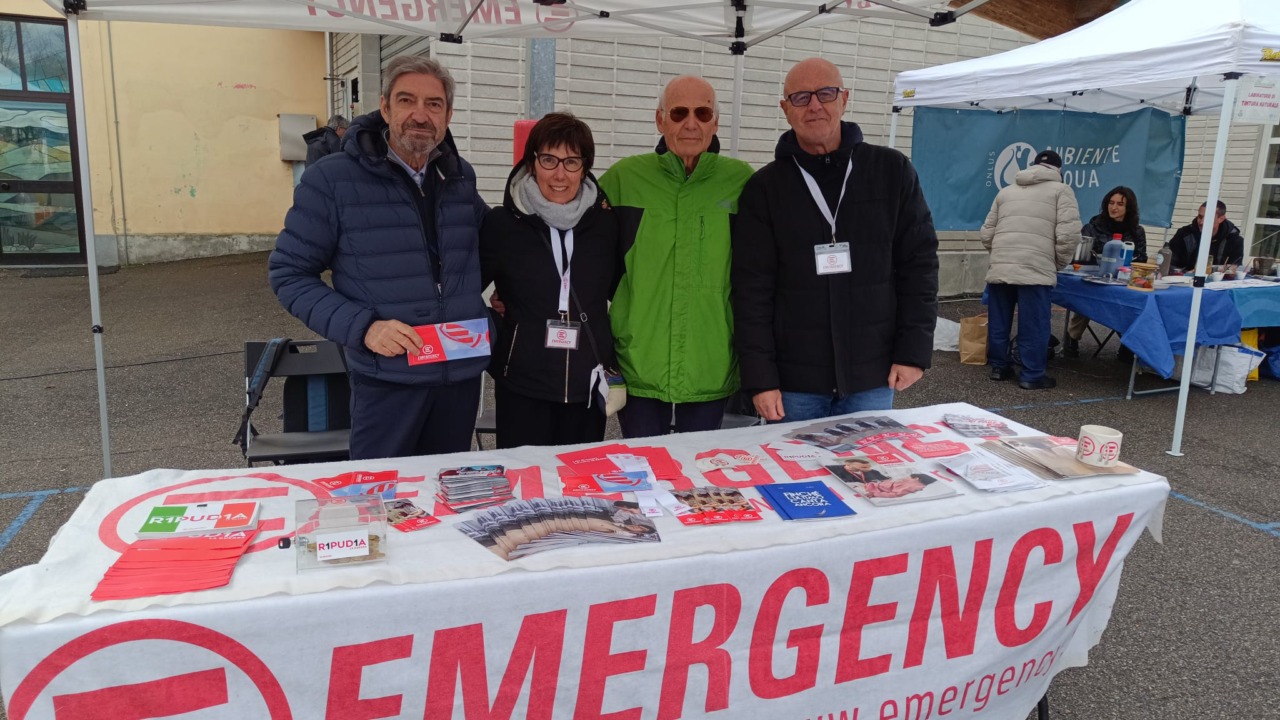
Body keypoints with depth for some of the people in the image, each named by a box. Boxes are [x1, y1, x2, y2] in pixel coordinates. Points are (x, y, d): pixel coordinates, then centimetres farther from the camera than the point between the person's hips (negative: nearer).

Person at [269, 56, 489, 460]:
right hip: (387, 380, -4)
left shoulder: (460, 177, 5)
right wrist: (362, 327, -19)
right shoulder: (332, 180, -9)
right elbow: (289, 273, -6)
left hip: (463, 374, 4)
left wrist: (477, 301, 8)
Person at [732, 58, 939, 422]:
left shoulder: (892, 171, 3)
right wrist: (760, 378, -9)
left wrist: (914, 350, -3)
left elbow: (919, 262, 4)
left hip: (872, 380, 1)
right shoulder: (764, 188, 0)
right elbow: (752, 289, -4)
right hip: (794, 383, -1)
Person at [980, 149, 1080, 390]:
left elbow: (987, 234, 20)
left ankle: (999, 367, 26)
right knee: (1033, 326, 2)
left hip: (998, 268, 5)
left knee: (999, 322, 14)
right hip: (1034, 270, -5)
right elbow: (1068, 235, -4)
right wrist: (1058, 263, 10)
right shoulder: (1061, 190, 8)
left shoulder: (1006, 191, 23)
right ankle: (1032, 376, 8)